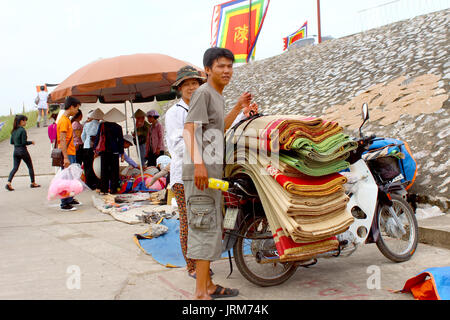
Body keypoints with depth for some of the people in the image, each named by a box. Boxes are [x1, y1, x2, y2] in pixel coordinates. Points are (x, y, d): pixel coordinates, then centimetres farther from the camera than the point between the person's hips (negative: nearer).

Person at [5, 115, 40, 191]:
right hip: (23, 150, -7)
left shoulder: (14, 130, 8)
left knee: (15, 168, 7)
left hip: (16, 150, 7)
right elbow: (24, 142, -18)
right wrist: (31, 142, -2)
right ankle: (33, 183, 16)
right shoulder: (22, 130, -15)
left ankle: (9, 183, -9)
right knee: (30, 167, 9)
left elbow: (12, 142, 11)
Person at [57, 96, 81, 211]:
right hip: (67, 155, -10)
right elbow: (62, 140, -20)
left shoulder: (67, 120, 17)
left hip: (71, 154, 10)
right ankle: (64, 204, -3)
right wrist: (66, 158, -23)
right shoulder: (63, 120, -14)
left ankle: (70, 199, 25)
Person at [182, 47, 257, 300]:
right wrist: (199, 164, -30)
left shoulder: (218, 97, 21)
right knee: (205, 226, -10)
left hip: (213, 170, 10)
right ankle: (202, 292, -6)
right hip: (200, 170, -10)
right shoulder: (204, 93, -8)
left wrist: (239, 108, 22)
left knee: (212, 227, 14)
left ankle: (208, 285, 23)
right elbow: (190, 129, -18)